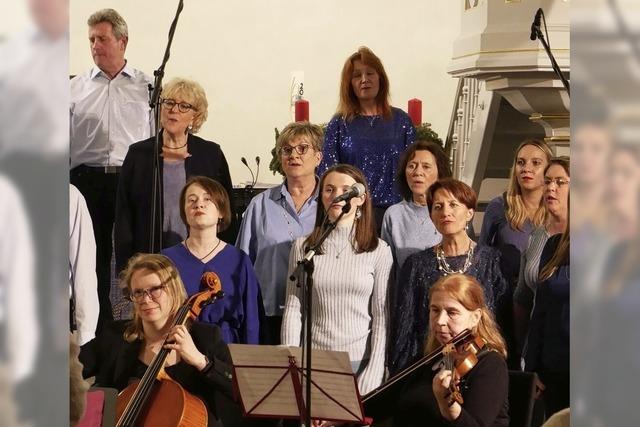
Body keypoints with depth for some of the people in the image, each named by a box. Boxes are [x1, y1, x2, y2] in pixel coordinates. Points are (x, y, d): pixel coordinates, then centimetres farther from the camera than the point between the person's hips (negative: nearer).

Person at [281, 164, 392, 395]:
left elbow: (381, 316, -1)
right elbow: (293, 309, 3)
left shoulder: (379, 251, 0)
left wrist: (372, 376, -8)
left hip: (359, 361, -1)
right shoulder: (303, 247, 4)